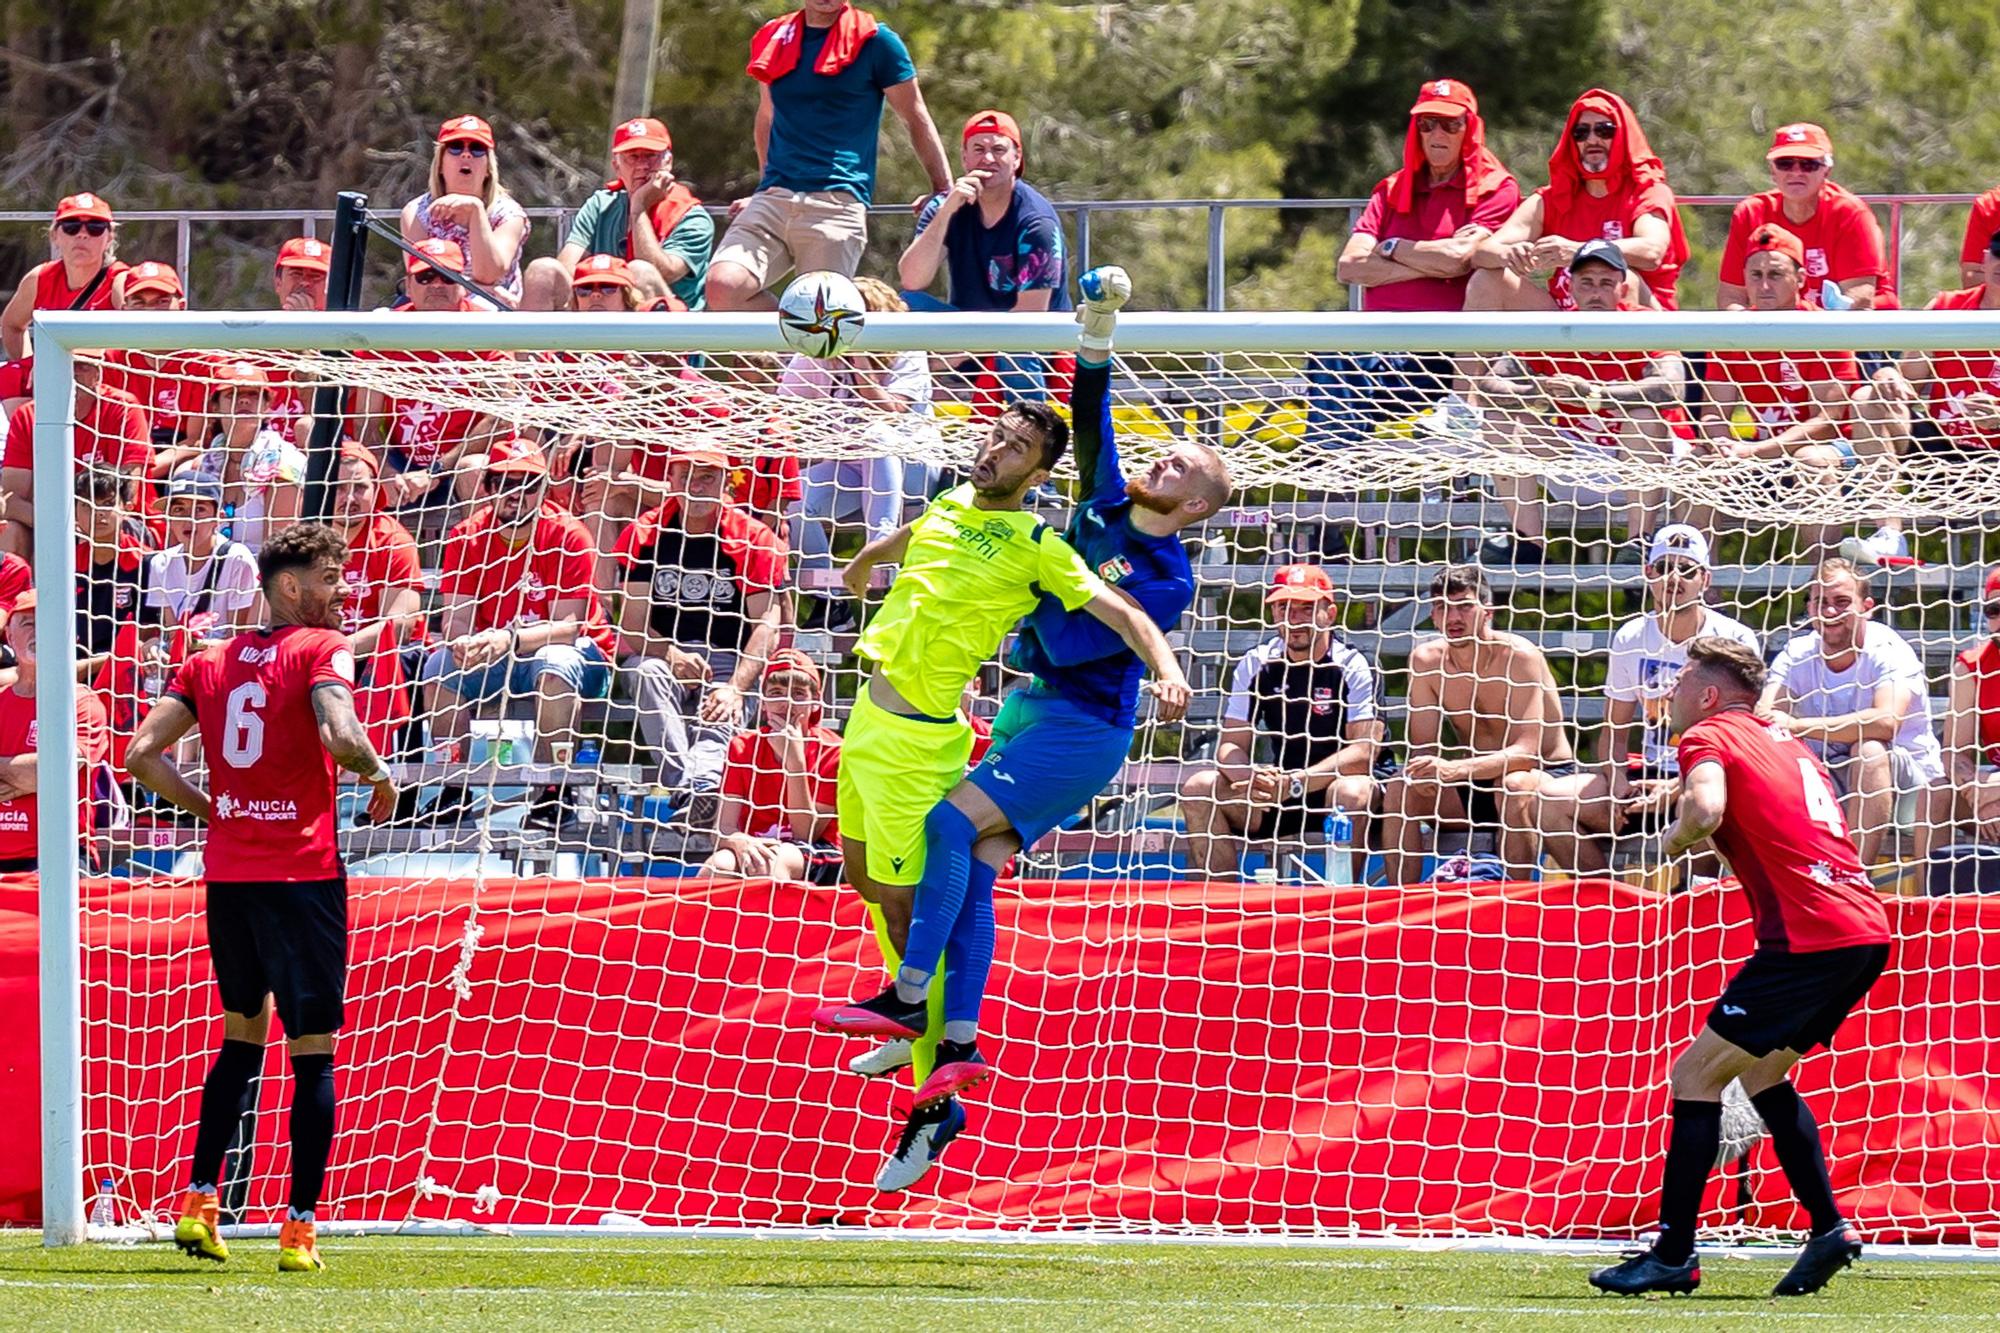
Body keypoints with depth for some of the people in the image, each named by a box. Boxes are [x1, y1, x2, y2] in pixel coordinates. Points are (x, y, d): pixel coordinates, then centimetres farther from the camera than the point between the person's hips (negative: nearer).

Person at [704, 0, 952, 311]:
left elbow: (915, 119, 8)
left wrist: (944, 192, 3)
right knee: (723, 286, -20)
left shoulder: (876, 41, 4)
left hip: (837, 204, -4)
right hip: (774, 201, 4)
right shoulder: (773, 39, 16)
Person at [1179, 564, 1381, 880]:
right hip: (1281, 786, 5)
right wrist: (1252, 778, -26)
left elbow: (1364, 750, -20)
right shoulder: (1255, 665, 2)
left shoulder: (1353, 668, -11)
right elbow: (1231, 745, 0)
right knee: (1199, 787, -15)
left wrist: (1294, 783, -32)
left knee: (1351, 792, -39)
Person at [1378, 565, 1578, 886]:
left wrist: (1455, 769, -43)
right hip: (1478, 784, 5)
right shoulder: (1426, 660, -5)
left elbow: (1526, 751, -28)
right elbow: (1423, 745, -4)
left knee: (1513, 786, -38)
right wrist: (1425, 769, -30)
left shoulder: (1519, 657, -20)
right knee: (1399, 789, -18)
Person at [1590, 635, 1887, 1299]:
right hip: (1865, 927, 9)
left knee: (1697, 1074, -3)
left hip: (1810, 936, -9)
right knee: (1760, 1069, 24)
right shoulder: (1782, 740, 24)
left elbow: (1706, 808, -22)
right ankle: (1829, 1229, 17)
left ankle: (1673, 1255, -5)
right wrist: (1719, 843, 23)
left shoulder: (1709, 737, -1)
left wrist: (1677, 838, -2)